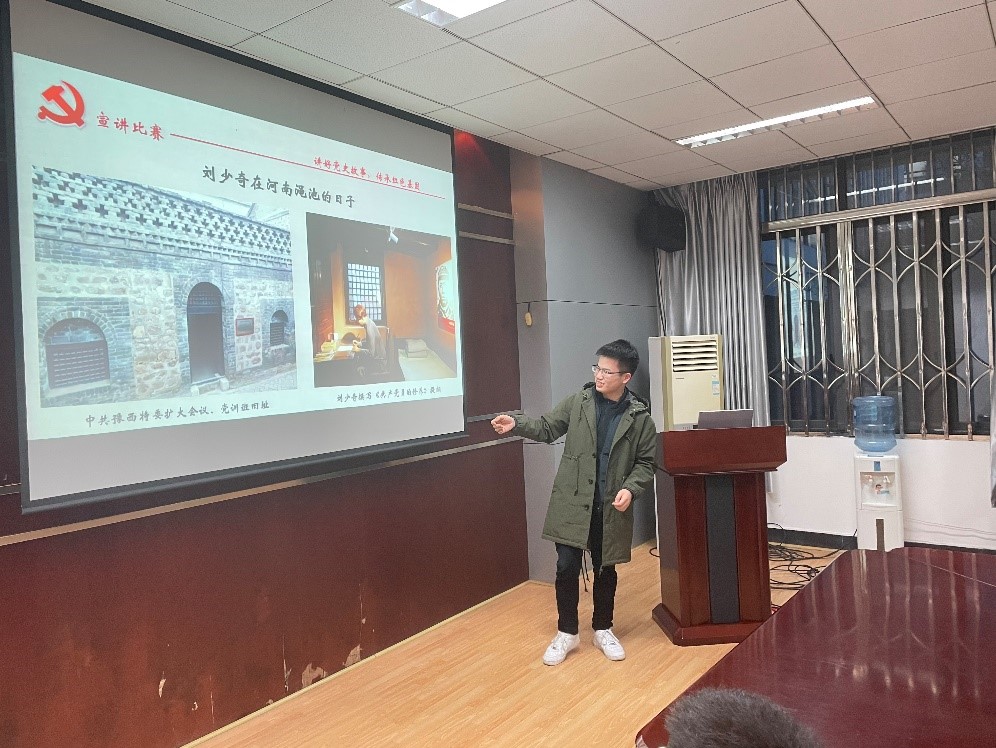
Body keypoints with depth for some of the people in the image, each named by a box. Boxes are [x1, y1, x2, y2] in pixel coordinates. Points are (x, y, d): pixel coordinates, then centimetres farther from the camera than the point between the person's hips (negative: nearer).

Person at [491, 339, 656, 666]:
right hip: (572, 503, 0)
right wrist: (516, 424, -14)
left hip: (611, 508, 0)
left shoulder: (640, 417, -5)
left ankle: (603, 629, 35)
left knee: (605, 570, 14)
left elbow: (645, 462, 1)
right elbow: (547, 428, 3)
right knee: (567, 568, 3)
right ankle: (567, 632, 21)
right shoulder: (578, 402, -2)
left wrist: (630, 488, -16)